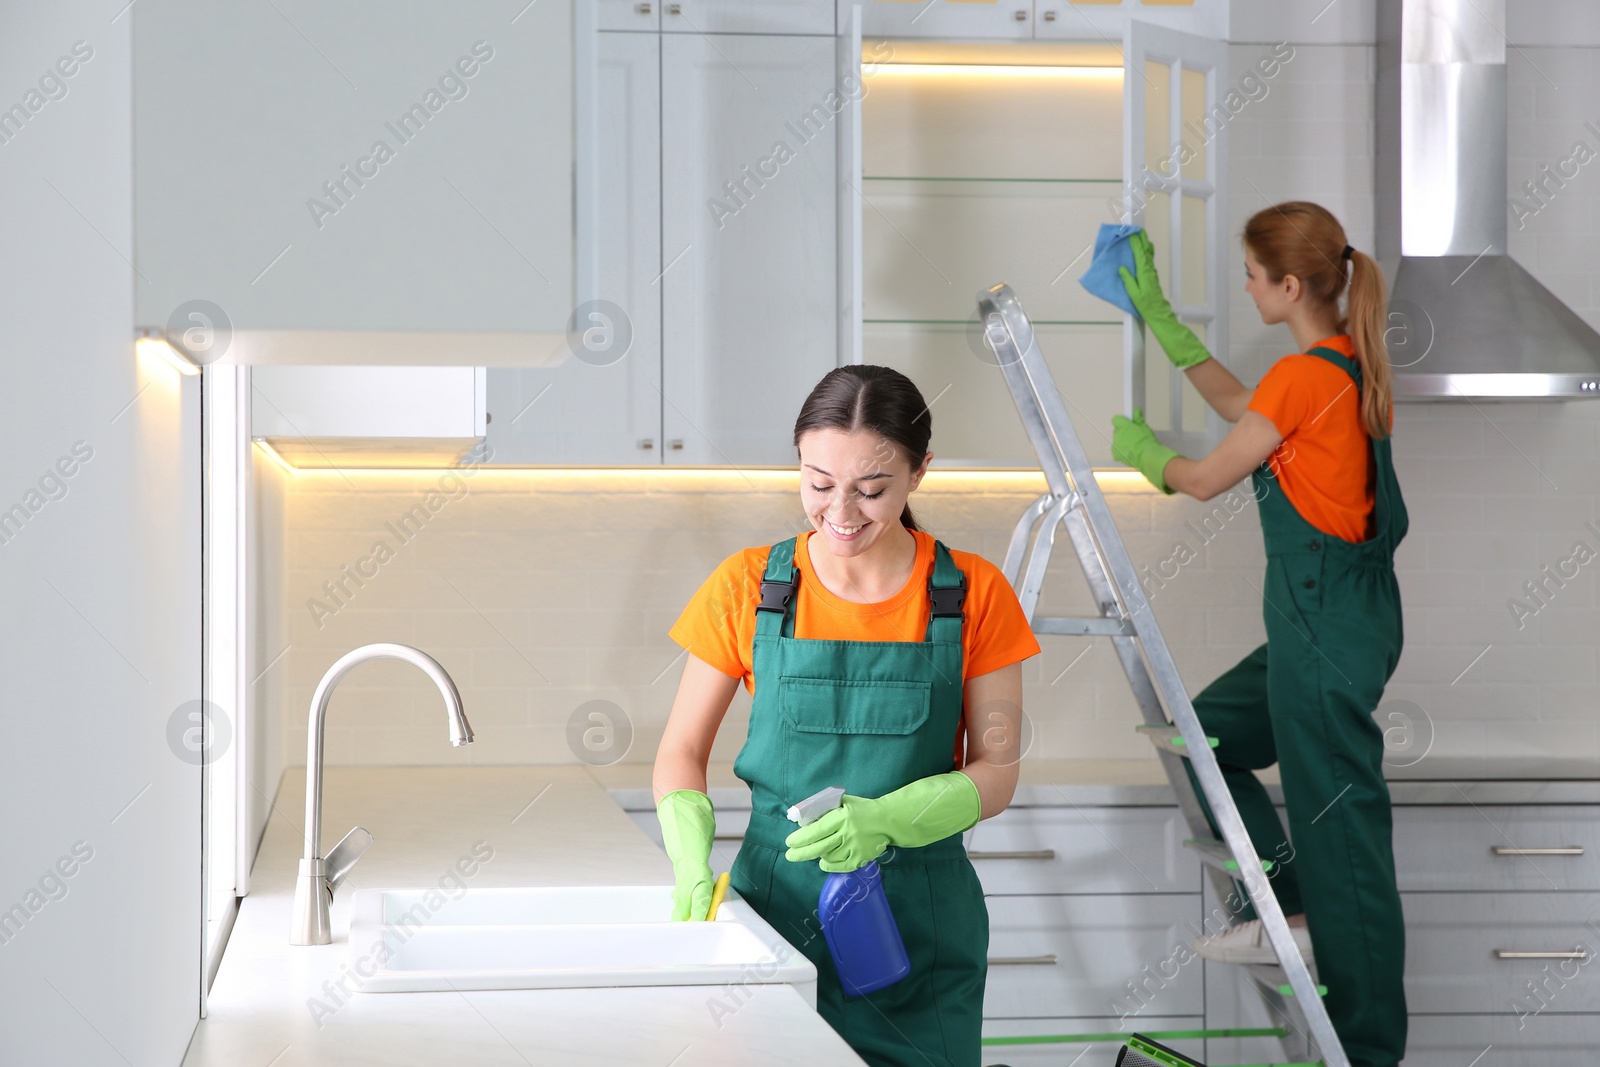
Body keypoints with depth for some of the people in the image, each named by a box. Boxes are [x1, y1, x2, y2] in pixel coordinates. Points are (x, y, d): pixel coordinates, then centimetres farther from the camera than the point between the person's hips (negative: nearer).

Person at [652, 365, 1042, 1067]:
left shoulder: (972, 594, -3)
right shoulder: (747, 588, -2)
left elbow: (996, 771, -3)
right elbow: (682, 751, 3)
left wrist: (884, 820, -21)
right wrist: (691, 860, -16)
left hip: (924, 924, 0)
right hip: (778, 902, 0)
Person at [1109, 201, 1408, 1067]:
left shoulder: (1304, 376, -18)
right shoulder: (1349, 365, 10)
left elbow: (1206, 479, -7)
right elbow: (1236, 404, 26)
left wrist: (1140, 450, 15)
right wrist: (1155, 313, 31)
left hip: (1324, 627, -10)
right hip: (1328, 620, 10)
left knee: (1339, 825, -2)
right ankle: (1290, 911, 20)